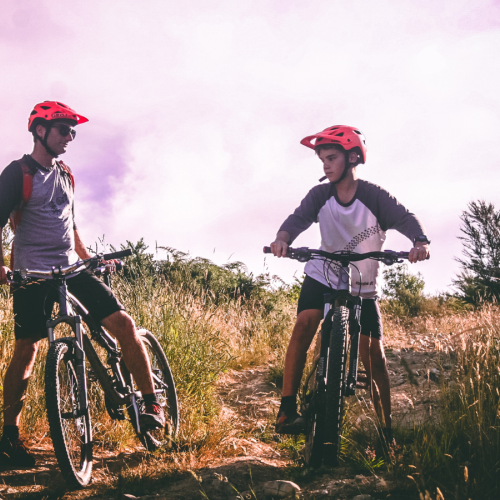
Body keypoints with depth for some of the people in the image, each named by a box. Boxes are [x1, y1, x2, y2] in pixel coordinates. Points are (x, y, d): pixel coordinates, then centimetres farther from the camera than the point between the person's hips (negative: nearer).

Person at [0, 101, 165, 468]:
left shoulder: (65, 174, 16)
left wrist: (87, 256, 21)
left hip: (70, 268, 5)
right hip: (33, 273, -5)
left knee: (123, 323, -10)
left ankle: (152, 405, -4)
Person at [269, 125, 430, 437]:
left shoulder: (374, 196, -16)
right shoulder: (321, 195, -9)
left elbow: (405, 218, -28)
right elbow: (299, 218, -24)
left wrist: (420, 242, -50)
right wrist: (283, 238, -47)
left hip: (363, 288, -1)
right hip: (324, 277, 1)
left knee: (374, 358, -3)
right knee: (304, 324, -25)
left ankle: (387, 429, 11)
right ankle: (288, 408, -22)